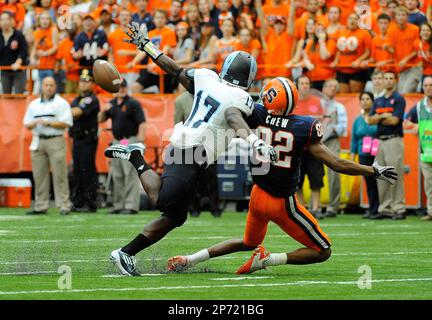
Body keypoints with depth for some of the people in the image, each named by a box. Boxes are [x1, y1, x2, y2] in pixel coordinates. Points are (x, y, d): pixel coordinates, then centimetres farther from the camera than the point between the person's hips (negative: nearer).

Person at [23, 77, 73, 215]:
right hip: (38, 141, 5)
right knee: (39, 175, 3)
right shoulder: (34, 104, 17)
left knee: (59, 175, -8)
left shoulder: (61, 103, 2)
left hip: (56, 141, -5)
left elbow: (65, 123, -7)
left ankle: (64, 206, -9)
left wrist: (48, 123, -14)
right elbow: (27, 124, 15)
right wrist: (34, 123, -7)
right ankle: (40, 206, 8)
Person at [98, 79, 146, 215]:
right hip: (116, 142, 8)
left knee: (130, 174, -11)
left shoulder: (133, 104, -6)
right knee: (117, 175, 10)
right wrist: (104, 111, -5)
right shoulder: (112, 104, 14)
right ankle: (118, 205, 17)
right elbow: (100, 119, 16)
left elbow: (142, 123, -12)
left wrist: (140, 141, -20)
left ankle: (131, 205, -13)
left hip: (130, 141, -8)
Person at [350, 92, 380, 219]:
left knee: (379, 182, -9)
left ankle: (378, 209, -5)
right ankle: (372, 209, 9)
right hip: (364, 156, 4)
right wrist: (352, 159, 11)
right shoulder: (357, 121, 14)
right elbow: (354, 140, 15)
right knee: (369, 183, 4)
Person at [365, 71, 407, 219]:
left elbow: (394, 120, -13)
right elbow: (370, 120, 7)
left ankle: (399, 208, -8)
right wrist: (383, 116, -10)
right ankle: (385, 209, 10)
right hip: (380, 140, 7)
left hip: (394, 139, -7)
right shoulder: (378, 101, 17)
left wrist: (378, 119, 0)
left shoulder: (399, 99, -2)